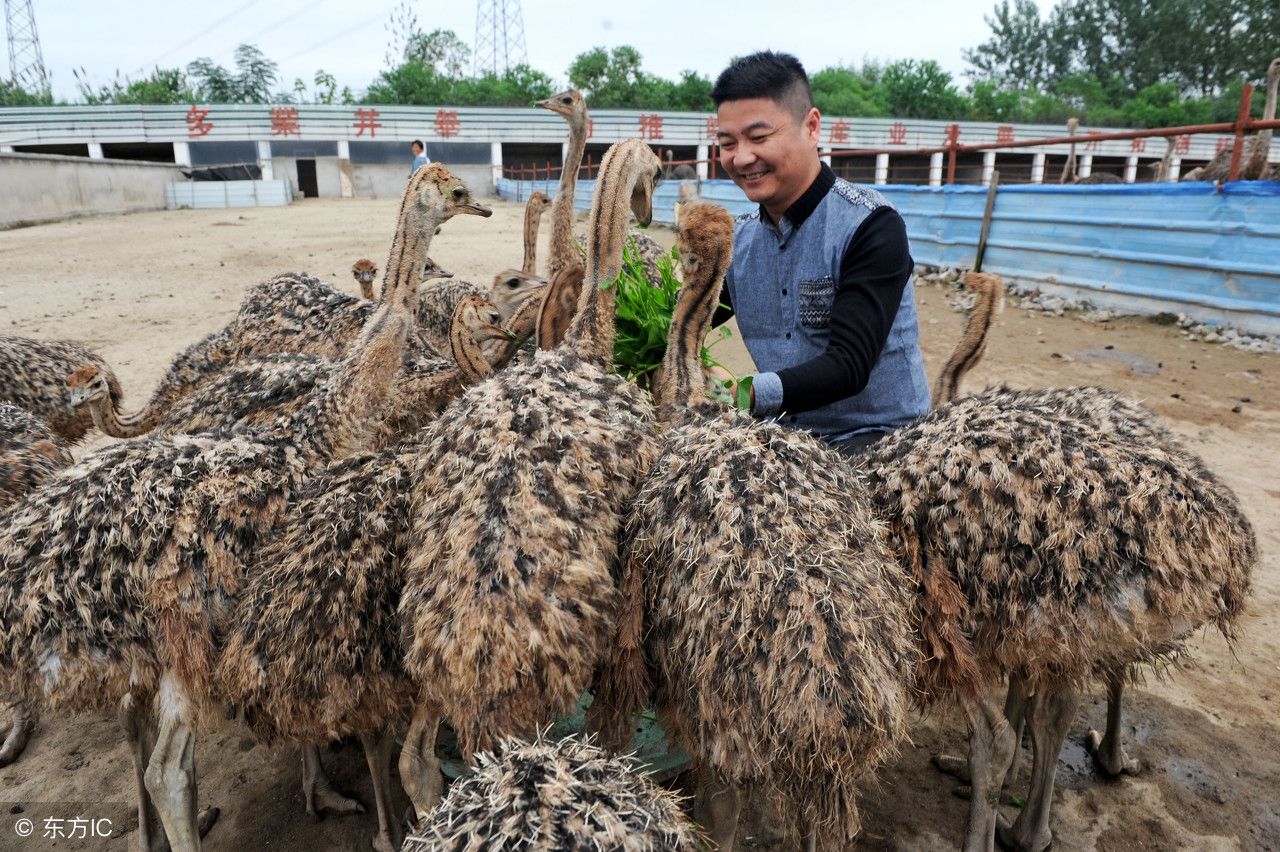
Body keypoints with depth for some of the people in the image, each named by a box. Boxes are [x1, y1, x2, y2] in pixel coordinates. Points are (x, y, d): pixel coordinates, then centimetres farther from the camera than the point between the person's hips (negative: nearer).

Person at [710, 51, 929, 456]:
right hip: (790, 435, 6)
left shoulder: (870, 226, -14)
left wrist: (746, 394, -41)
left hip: (880, 438, -6)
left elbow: (849, 366, -24)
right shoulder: (737, 239, 4)